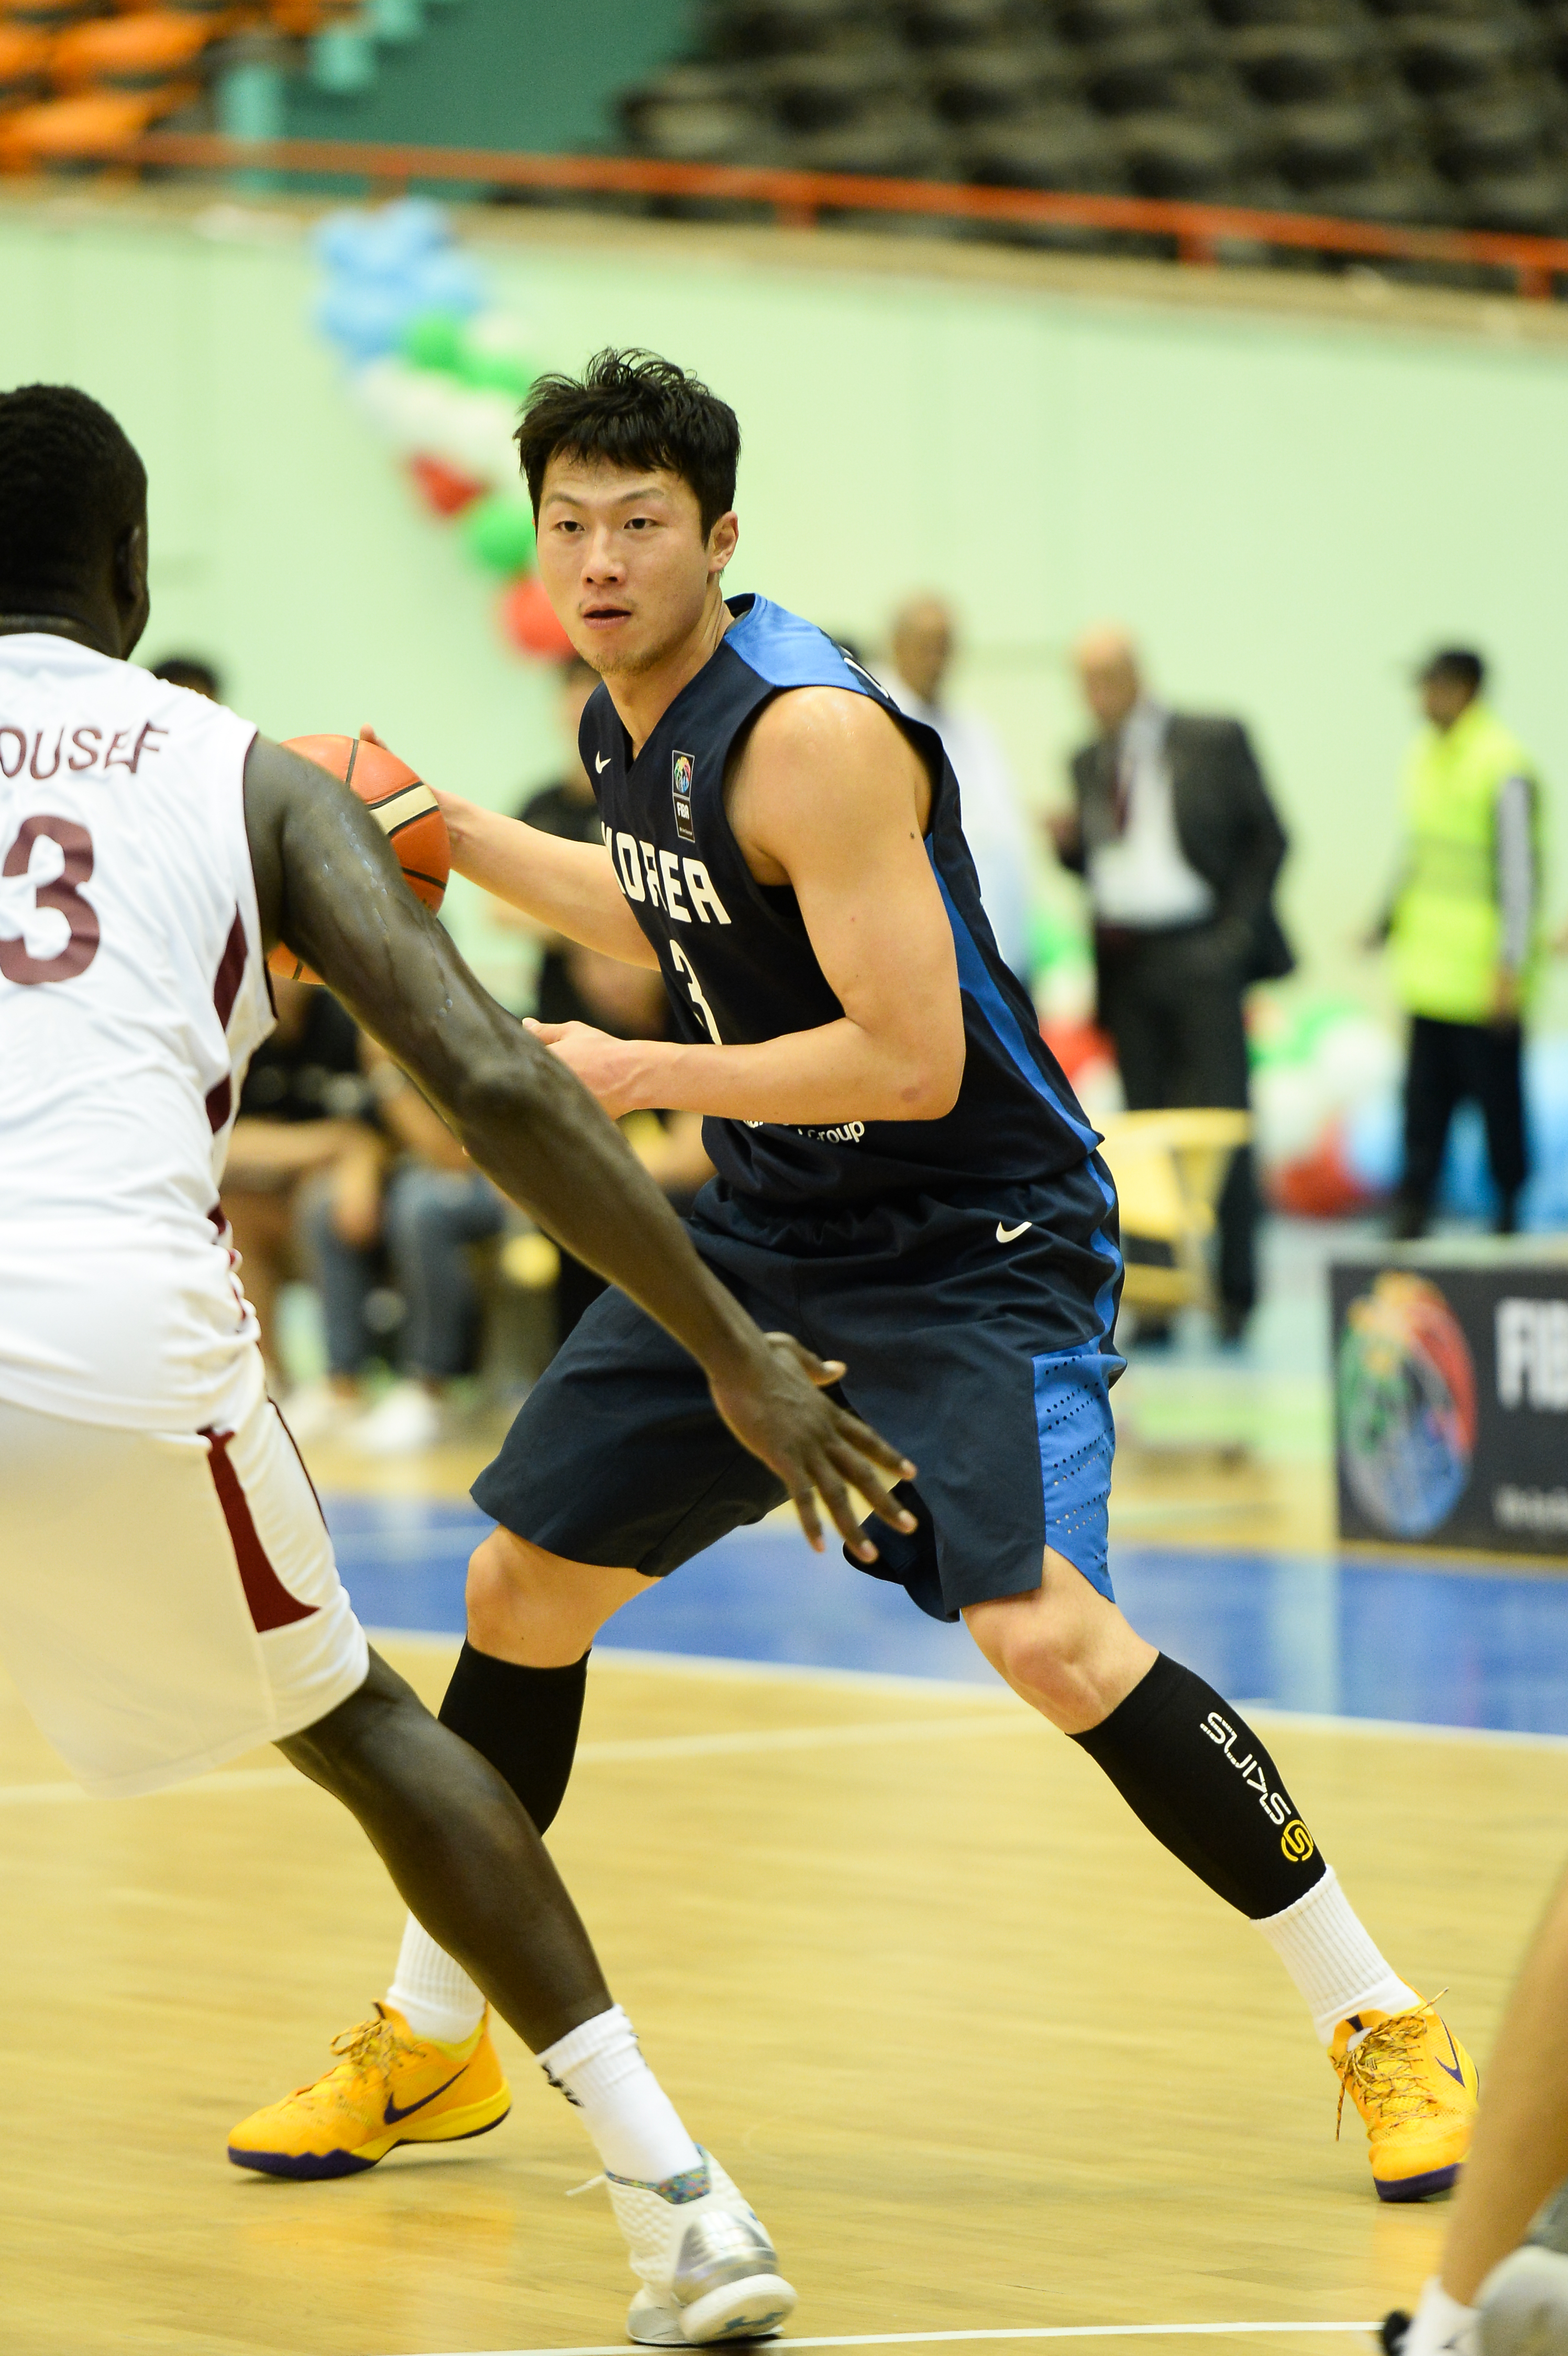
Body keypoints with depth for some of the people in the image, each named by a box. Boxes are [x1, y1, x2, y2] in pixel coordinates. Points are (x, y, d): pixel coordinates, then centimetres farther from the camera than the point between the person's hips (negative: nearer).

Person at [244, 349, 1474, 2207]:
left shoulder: (811, 733, -25)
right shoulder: (623, 723, 3)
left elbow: (911, 1061, -28)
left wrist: (636, 1076, -23)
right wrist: (453, 841, 19)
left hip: (974, 1245, -9)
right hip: (771, 1232, 9)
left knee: (1044, 1635, -25)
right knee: (521, 1583, 9)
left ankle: (1376, 2022, -10)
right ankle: (428, 2041, 26)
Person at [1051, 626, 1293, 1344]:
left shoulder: (1215, 743, 1)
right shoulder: (1089, 763, 15)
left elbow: (1266, 839, 2)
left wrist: (1238, 930, -7)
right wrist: (1068, 839, -5)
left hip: (1201, 956, -4)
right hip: (1126, 962, 4)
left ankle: (1233, 1292, -2)